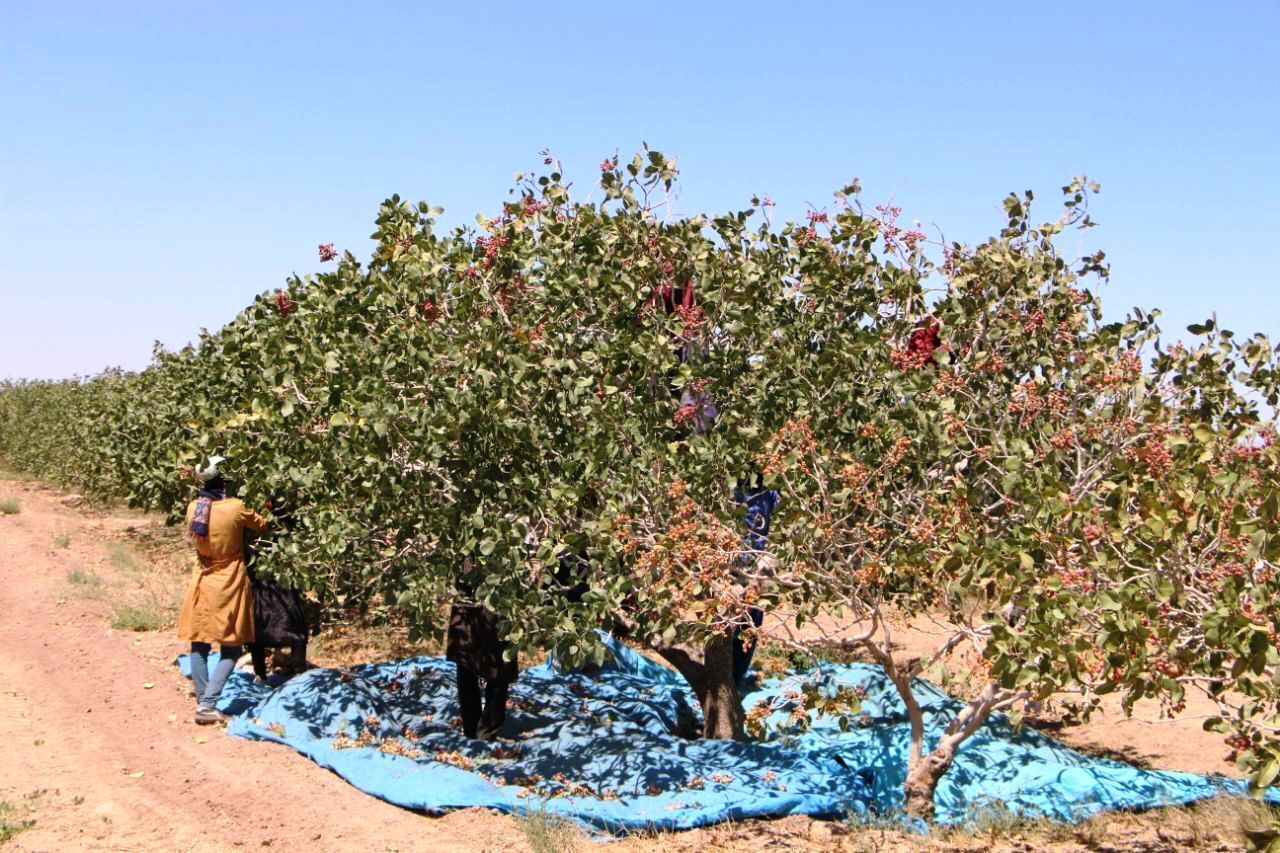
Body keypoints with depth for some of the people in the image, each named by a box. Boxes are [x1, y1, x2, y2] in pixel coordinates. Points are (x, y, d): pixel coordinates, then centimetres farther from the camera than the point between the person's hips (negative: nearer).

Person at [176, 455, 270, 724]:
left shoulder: (193, 508, -5)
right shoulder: (235, 508, -17)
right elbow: (263, 526, -1)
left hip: (202, 584, 4)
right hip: (229, 586, -4)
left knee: (199, 645, 14)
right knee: (230, 649, 4)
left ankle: (202, 700, 14)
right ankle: (207, 703, -6)